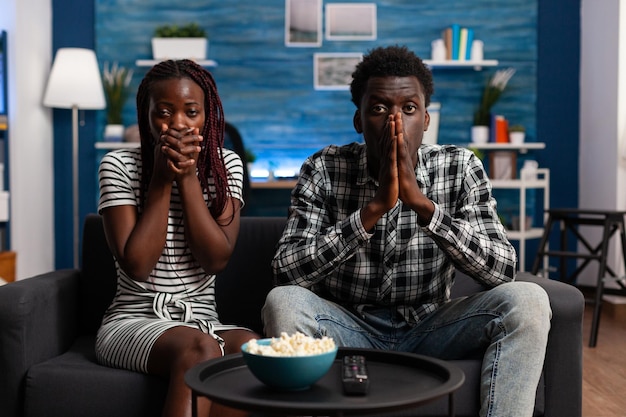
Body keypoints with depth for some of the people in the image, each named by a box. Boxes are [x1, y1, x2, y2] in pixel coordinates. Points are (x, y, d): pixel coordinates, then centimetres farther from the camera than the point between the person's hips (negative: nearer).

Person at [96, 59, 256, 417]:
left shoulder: (226, 165, 4)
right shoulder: (120, 166, -2)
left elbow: (217, 259, -8)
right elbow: (137, 266, -13)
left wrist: (188, 176, -12)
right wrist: (163, 179, -13)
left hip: (203, 319, 3)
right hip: (133, 321, -2)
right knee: (200, 350, -35)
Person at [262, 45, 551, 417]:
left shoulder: (460, 168, -6)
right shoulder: (323, 170, -8)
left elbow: (502, 270, -16)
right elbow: (287, 272, -19)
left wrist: (422, 203, -28)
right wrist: (374, 207, -28)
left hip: (429, 327, 1)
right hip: (349, 328, -1)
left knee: (528, 300, -23)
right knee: (283, 302, -31)